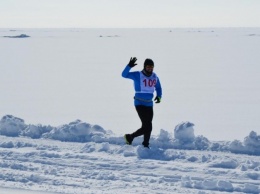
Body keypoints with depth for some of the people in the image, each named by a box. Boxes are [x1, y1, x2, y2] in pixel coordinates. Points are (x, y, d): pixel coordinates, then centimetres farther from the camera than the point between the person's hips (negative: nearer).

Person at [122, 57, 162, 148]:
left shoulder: (155, 77, 6)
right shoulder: (137, 75, -10)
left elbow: (158, 88, 21)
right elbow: (124, 75, -19)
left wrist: (159, 96, 2)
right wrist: (129, 66, -35)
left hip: (149, 104, 6)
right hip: (140, 104, -6)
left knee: (148, 127, 9)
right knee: (147, 126, -14)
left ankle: (145, 145, 24)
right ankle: (130, 137, 3)